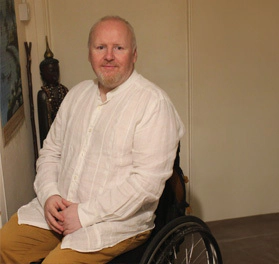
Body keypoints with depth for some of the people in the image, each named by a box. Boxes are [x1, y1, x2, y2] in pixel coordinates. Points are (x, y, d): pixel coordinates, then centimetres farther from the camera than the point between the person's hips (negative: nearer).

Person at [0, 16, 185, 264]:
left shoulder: (153, 102, -12)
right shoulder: (77, 94, 11)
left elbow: (148, 180, -20)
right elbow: (51, 151, 15)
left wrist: (85, 214, -18)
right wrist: (49, 195, -4)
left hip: (118, 218, -6)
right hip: (59, 207, 6)